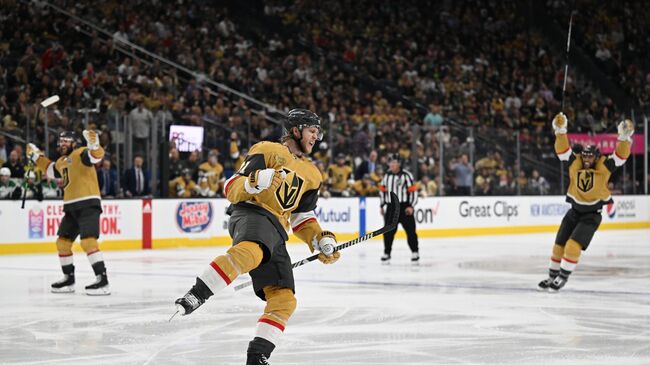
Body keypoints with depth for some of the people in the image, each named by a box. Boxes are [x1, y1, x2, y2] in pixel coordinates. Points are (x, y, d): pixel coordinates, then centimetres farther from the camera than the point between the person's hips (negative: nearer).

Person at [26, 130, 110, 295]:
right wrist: (36, 156, 39)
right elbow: (51, 170, 41)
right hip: (71, 207, 9)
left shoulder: (80, 154, -8)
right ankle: (68, 279, 25)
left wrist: (94, 145, -49)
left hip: (88, 204, -9)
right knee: (62, 242, 12)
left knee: (88, 241, -22)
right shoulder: (61, 162, 19)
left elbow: (96, 156, -28)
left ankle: (102, 280, -25)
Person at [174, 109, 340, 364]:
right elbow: (232, 188, -2)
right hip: (251, 213, -8)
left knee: (284, 299, -3)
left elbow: (303, 218, 30)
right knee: (251, 251, -42)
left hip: (275, 232, 8)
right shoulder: (268, 151, 5)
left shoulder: (311, 175, 28)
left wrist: (321, 241, 14)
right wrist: (257, 181, -21)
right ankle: (196, 296, -49)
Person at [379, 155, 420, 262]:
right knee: (388, 231, 3)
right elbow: (382, 190, 19)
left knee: (410, 230, -4)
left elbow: (413, 190, -9)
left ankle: (415, 252, 4)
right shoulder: (386, 175, 9)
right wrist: (382, 205, 14)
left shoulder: (406, 175, -8)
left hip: (405, 207, -5)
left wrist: (411, 206, -14)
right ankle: (387, 252, 12)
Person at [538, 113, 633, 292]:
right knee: (559, 245, 8)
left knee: (573, 245, -16)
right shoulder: (575, 163, -8)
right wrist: (560, 131, -29)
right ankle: (552, 276, 24)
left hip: (592, 214, -4)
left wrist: (624, 137, -40)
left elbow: (621, 155, -25)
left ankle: (563, 277, 0)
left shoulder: (605, 166, -14)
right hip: (575, 211, 4)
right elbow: (562, 149, -14)